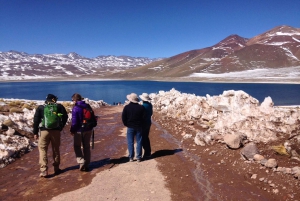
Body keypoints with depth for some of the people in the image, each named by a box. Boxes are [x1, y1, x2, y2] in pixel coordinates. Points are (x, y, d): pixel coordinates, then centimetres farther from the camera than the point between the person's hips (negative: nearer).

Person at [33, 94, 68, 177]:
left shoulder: (40, 108, 7)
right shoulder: (59, 107, 6)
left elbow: (36, 120, 3)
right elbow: (65, 117, 3)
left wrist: (35, 132, 6)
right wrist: (61, 127, 12)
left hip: (44, 131, -1)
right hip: (56, 131, 1)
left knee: (42, 149, 5)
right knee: (56, 149, 13)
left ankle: (44, 170, -2)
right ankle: (56, 169, 22)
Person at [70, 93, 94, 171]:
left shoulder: (75, 108, -15)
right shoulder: (88, 106, 4)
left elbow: (74, 121, -16)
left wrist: (72, 130, -3)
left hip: (79, 130, -5)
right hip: (88, 130, 6)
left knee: (77, 146, 12)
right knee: (87, 147, 14)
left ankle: (81, 162, -1)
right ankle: (87, 165, 19)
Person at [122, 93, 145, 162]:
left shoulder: (126, 107, -6)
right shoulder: (141, 107, -4)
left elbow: (123, 117, -4)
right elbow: (143, 117, -3)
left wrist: (126, 124, 9)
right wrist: (141, 124, 10)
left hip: (130, 127, -1)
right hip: (139, 127, 1)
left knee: (130, 142, 6)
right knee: (139, 142, 7)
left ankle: (131, 157, 8)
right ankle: (138, 157, 10)